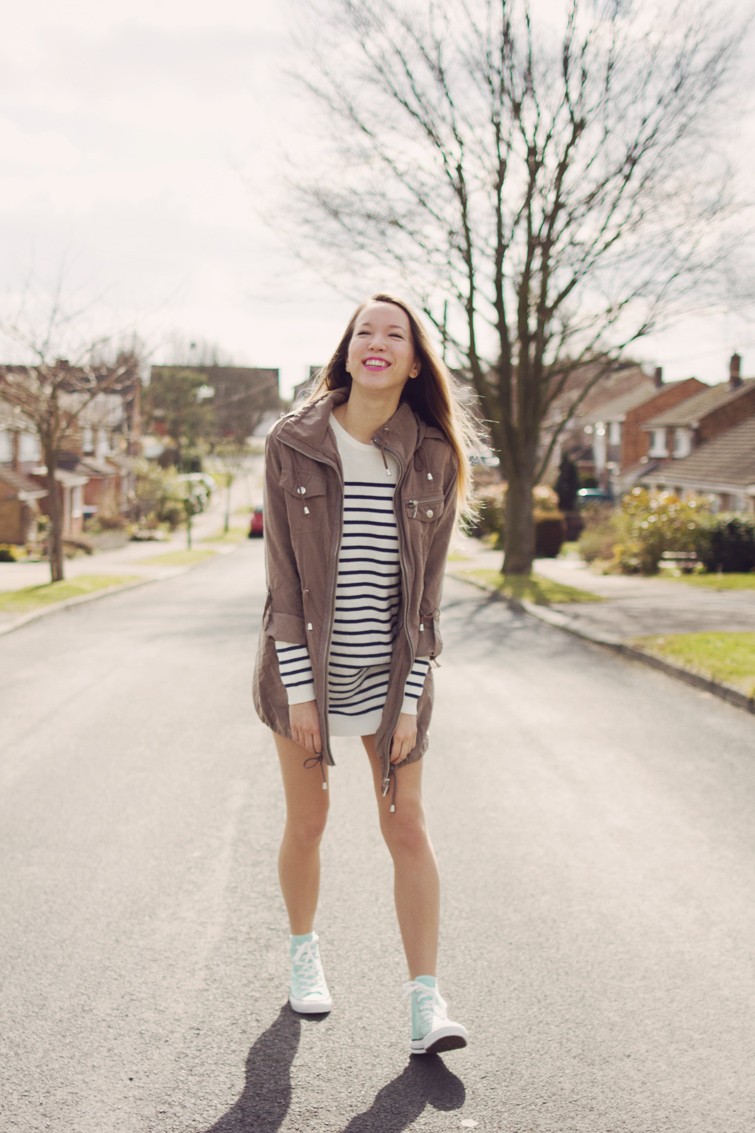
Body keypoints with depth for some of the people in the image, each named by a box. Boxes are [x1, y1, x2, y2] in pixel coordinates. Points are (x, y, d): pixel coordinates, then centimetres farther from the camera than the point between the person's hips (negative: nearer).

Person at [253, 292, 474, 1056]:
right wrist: (299, 689, -11)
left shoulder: (434, 460, -3)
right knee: (306, 823, 11)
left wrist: (410, 700, -7)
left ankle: (426, 1004, 2)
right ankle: (303, 953, 35)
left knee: (407, 827, -1)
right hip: (305, 663, 0)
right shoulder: (292, 445, -6)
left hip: (392, 670, 1)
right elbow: (283, 573, -7)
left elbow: (427, 586, -2)